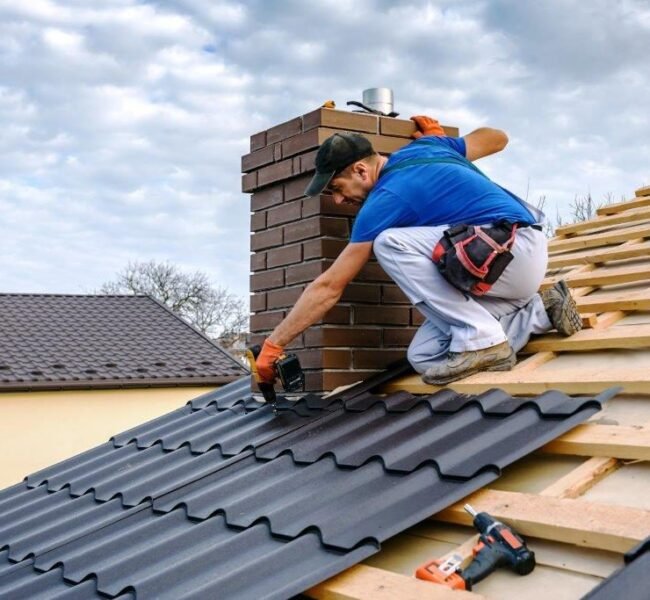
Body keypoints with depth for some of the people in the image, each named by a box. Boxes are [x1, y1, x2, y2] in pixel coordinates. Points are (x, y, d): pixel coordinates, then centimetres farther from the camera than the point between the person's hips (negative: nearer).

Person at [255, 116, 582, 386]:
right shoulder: (426, 147, 10)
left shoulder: (386, 199, -13)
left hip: (515, 249, -9)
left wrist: (273, 344, -6)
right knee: (424, 358, 0)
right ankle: (540, 311, 13)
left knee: (390, 243, -22)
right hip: (518, 254, 9)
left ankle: (481, 339, -18)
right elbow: (498, 137, 25)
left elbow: (328, 287, -12)